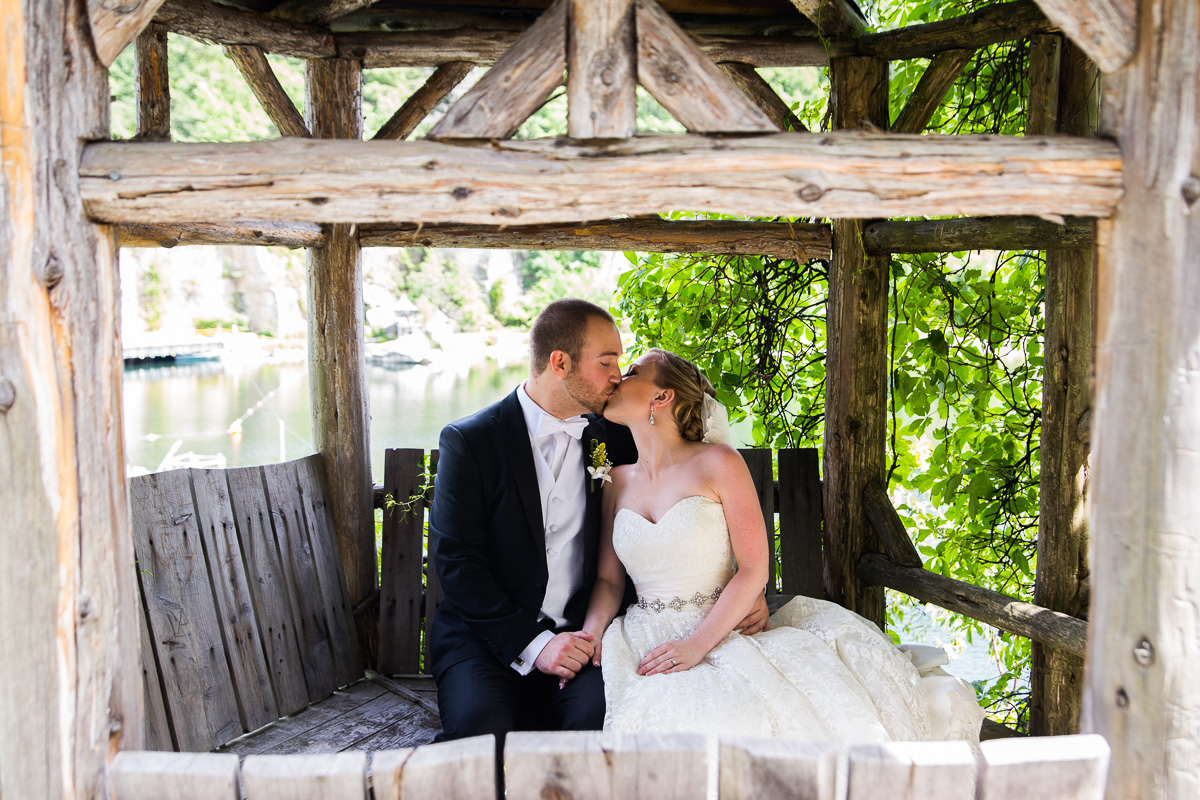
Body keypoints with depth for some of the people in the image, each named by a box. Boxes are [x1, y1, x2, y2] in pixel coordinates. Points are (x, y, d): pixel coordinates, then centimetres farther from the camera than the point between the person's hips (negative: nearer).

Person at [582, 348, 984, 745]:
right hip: (644, 646, 2)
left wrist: (696, 644, -17)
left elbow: (754, 569, -8)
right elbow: (609, 579, 10)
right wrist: (590, 636, -10)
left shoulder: (718, 462, -5)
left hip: (721, 635, -1)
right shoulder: (617, 481, 10)